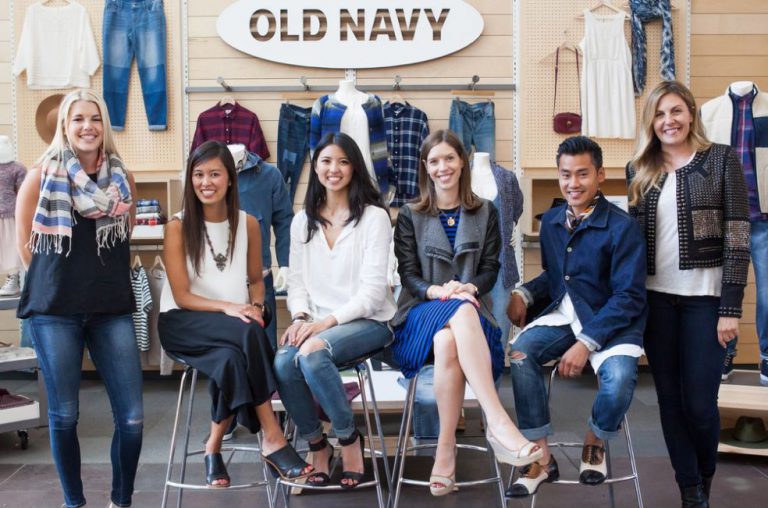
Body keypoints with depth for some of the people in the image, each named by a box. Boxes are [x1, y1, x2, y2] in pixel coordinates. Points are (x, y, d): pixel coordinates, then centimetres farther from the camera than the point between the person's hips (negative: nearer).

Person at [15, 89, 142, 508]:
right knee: (64, 414, 5)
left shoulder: (123, 179, 8)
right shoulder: (43, 174, 0)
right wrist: (57, 280, 8)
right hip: (54, 310, -2)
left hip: (112, 308, 2)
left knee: (132, 417, -2)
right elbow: (25, 241, 5)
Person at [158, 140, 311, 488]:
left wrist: (255, 306, -7)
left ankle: (214, 448, -17)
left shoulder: (248, 224, 6)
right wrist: (226, 307, -24)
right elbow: (182, 296, -9)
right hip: (183, 323, -3)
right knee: (248, 334, -34)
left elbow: (256, 280, 16)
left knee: (233, 359, -35)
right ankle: (272, 439, -27)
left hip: (234, 323, 4)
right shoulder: (178, 227, -5)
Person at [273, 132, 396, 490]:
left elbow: (372, 288, -10)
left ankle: (349, 439, -12)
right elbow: (296, 280, 9)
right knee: (283, 362, -28)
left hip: (367, 321, -4)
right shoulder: (302, 221, 13)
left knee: (311, 353, -34)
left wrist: (328, 321, -19)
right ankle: (316, 445, -6)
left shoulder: (374, 216, -3)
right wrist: (300, 318, -11)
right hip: (317, 323, 4)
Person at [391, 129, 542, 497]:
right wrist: (438, 291, -18)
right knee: (461, 313, -40)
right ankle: (499, 423, -49)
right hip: (422, 313, 0)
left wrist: (468, 288, -16)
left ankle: (445, 449, -39)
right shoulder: (410, 216, 13)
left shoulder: (485, 212, 15)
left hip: (469, 309, 1)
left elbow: (490, 269, 7)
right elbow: (408, 274, 4)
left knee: (448, 340, -39)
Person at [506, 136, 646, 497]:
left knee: (618, 378, -32)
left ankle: (594, 444, 4)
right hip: (564, 315, 5)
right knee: (519, 354, -22)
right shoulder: (551, 221, 5)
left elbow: (629, 297, -16)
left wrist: (586, 343, -23)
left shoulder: (622, 227, -13)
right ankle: (541, 457, -11)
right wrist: (524, 294, -2)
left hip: (613, 321, -4)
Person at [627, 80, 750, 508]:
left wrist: (731, 307, -11)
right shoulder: (640, 170, 9)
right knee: (671, 400, 7)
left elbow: (738, 235, -6)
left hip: (704, 296, -3)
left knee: (700, 401, -2)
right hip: (656, 297, 3)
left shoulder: (722, 159, -1)